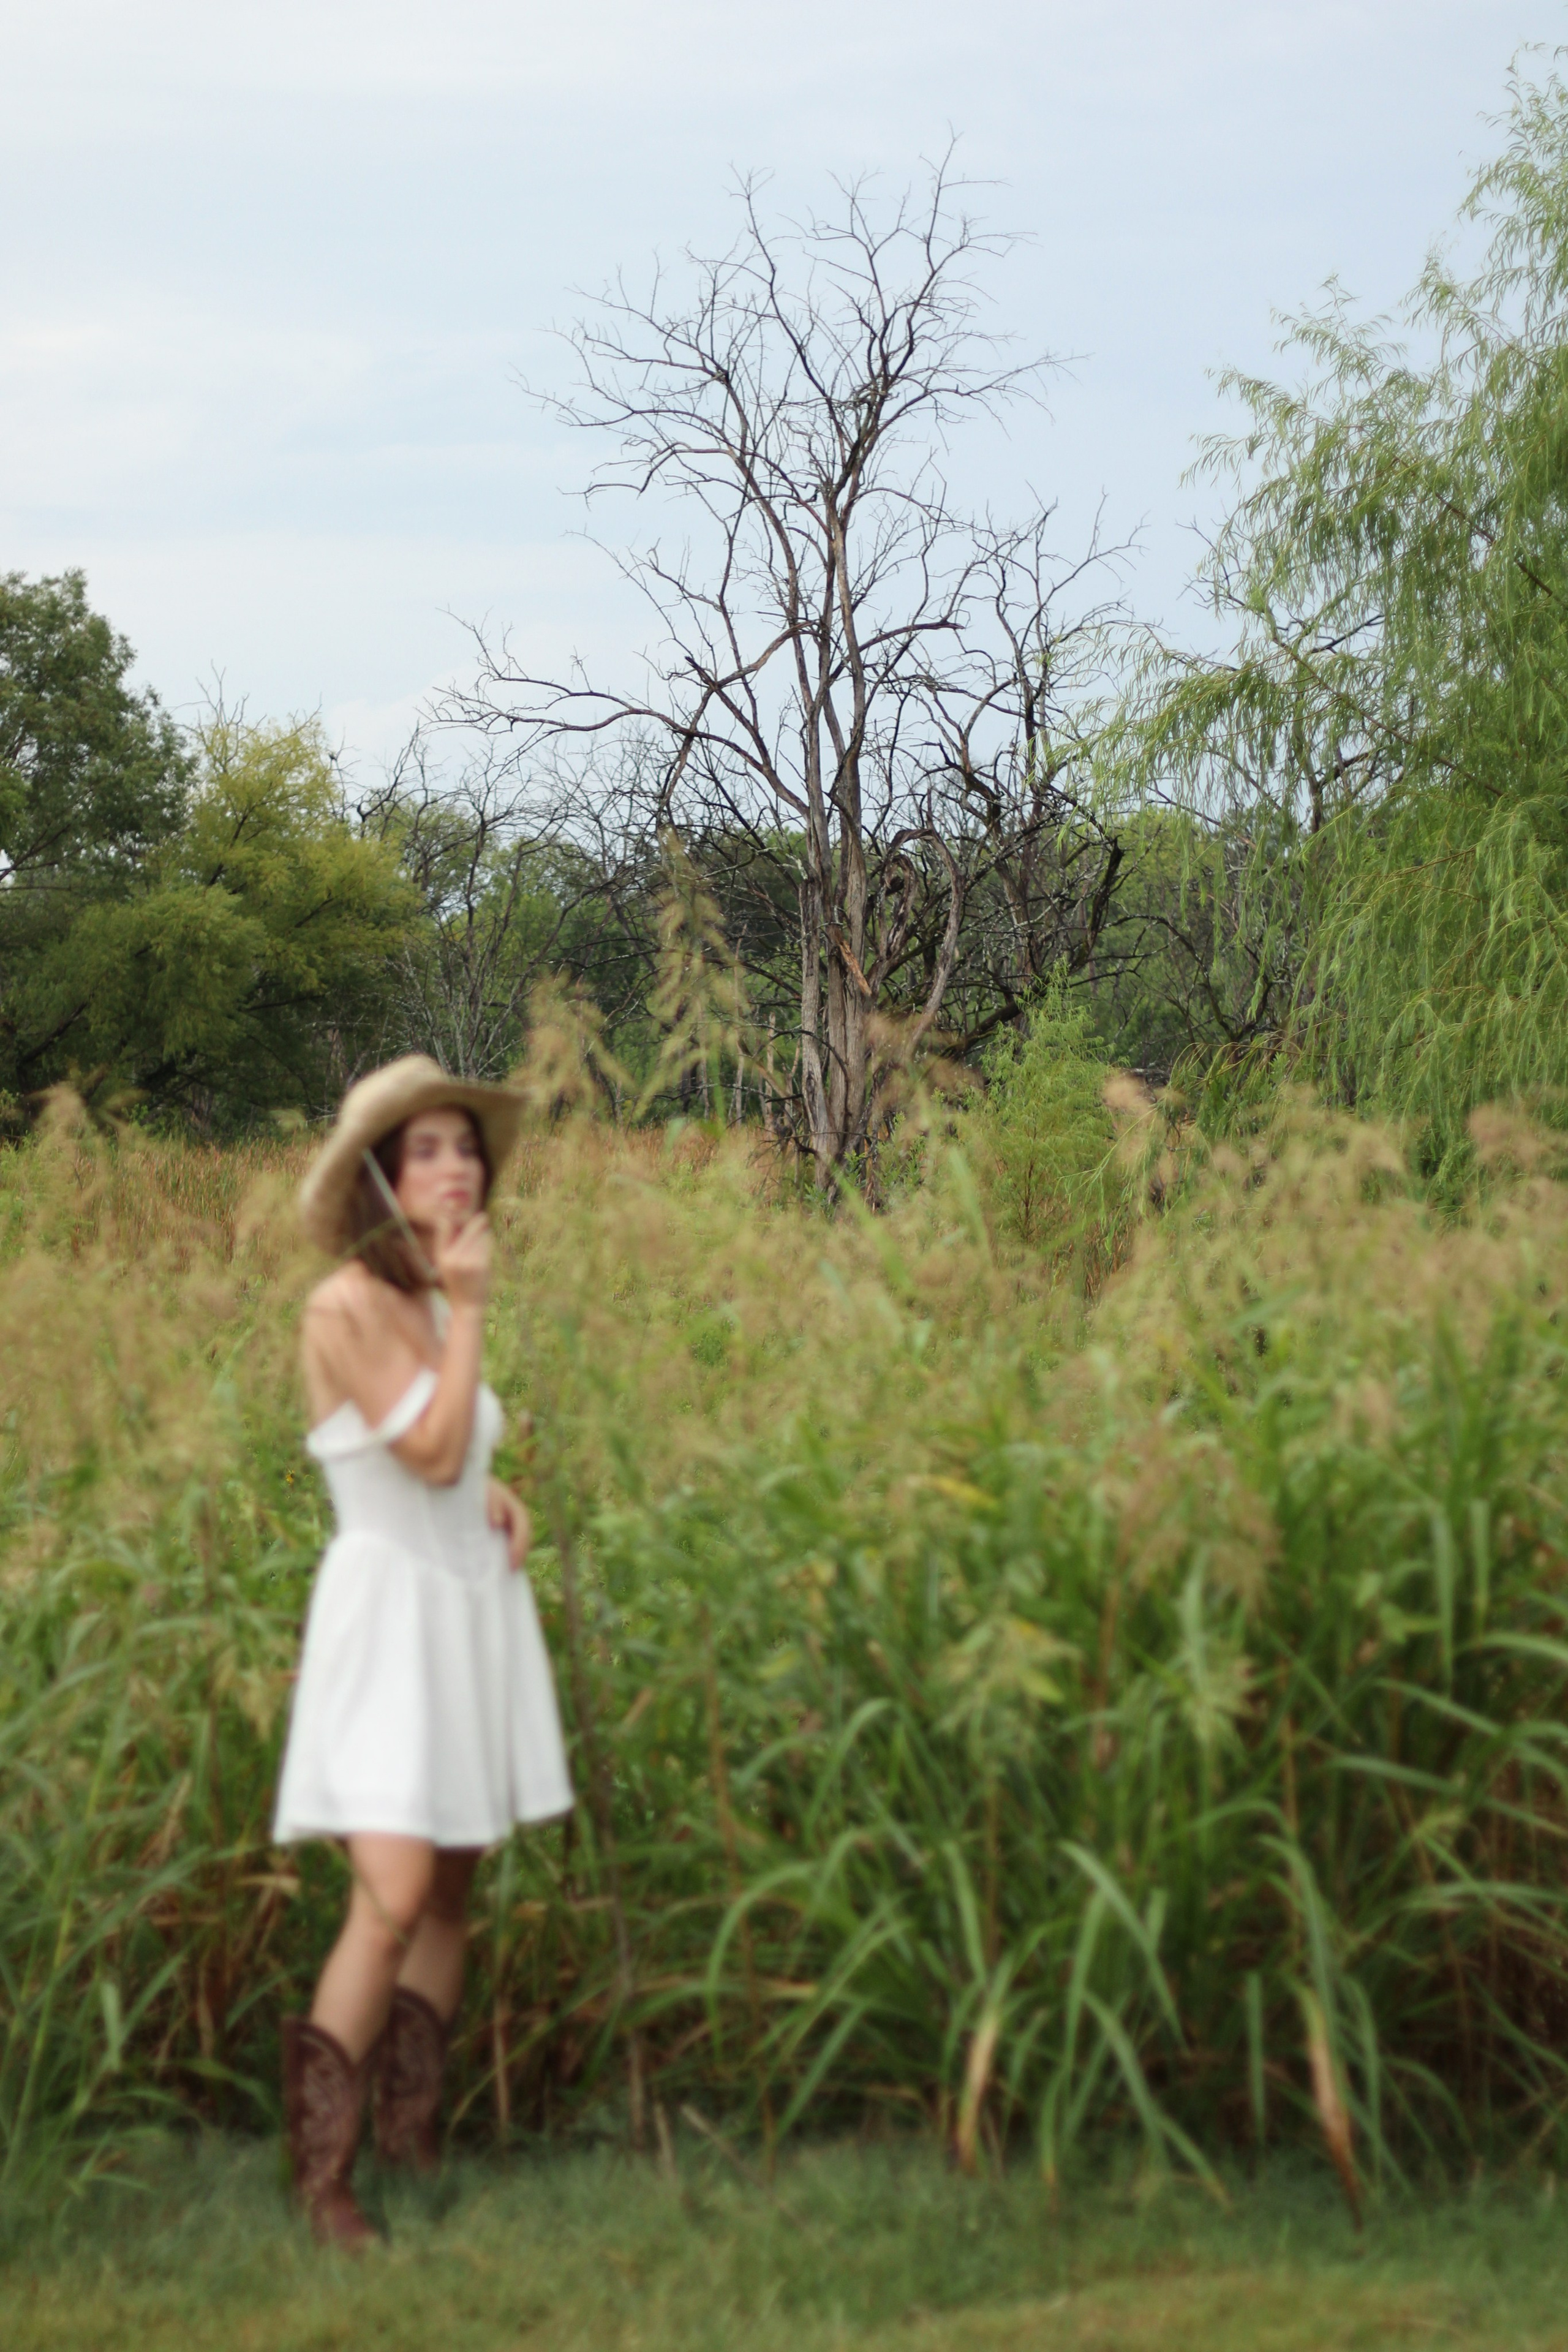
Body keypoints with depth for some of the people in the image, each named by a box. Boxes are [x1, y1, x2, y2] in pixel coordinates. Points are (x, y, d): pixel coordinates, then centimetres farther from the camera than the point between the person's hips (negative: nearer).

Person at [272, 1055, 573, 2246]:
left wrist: (500, 1496, 6)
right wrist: (468, 1309, -15)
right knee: (393, 1899, -17)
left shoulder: (432, 1299, 10)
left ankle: (413, 2148, 18)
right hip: (391, 1620, -8)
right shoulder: (347, 1307, -14)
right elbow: (430, 1452, -20)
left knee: (452, 1893, 10)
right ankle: (325, 2183, -10)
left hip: (476, 1610, 8)